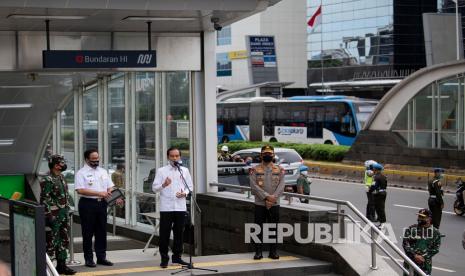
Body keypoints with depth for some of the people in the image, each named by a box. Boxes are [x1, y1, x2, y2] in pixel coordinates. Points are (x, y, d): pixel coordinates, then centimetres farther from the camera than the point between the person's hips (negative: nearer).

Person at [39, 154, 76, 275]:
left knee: (63, 241, 13)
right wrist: (49, 215, -21)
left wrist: (67, 211, 19)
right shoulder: (47, 180, -15)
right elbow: (44, 199, -18)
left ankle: (61, 265, 21)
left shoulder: (61, 178, 13)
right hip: (53, 216, -9)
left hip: (64, 214, 9)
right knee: (51, 241, -5)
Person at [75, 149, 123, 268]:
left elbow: (110, 187, 13)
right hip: (87, 204, -5)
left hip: (102, 203, 6)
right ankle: (88, 258, 8)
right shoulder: (81, 173, -5)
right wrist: (99, 193, -21)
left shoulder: (103, 172, 14)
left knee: (101, 232, 9)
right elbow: (80, 190, -17)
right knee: (88, 233, 1)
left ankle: (101, 257, 17)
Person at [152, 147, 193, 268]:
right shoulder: (161, 171, 1)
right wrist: (163, 185, -22)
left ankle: (177, 256, 20)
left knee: (179, 233, 9)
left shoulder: (184, 170, 10)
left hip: (180, 207, 3)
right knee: (164, 234, -1)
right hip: (166, 207, -3)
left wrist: (185, 193, -7)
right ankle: (164, 258, 7)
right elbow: (154, 188, -3)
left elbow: (190, 186, 13)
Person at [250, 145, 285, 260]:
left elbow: (281, 186, -2)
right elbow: (254, 186, -9)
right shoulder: (255, 170, 2)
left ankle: (273, 251, 13)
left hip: (274, 204, 1)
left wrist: (273, 197, -17)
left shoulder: (279, 170, 7)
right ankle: (258, 252, 5)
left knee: (273, 228, 5)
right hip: (259, 204, -1)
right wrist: (266, 196, -19)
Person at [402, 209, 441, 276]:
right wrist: (415, 255, -15)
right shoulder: (411, 229, 1)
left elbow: (435, 248, 0)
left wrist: (424, 257, -11)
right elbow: (405, 244, -5)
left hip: (425, 263, 0)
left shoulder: (435, 232, 2)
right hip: (410, 261, 0)